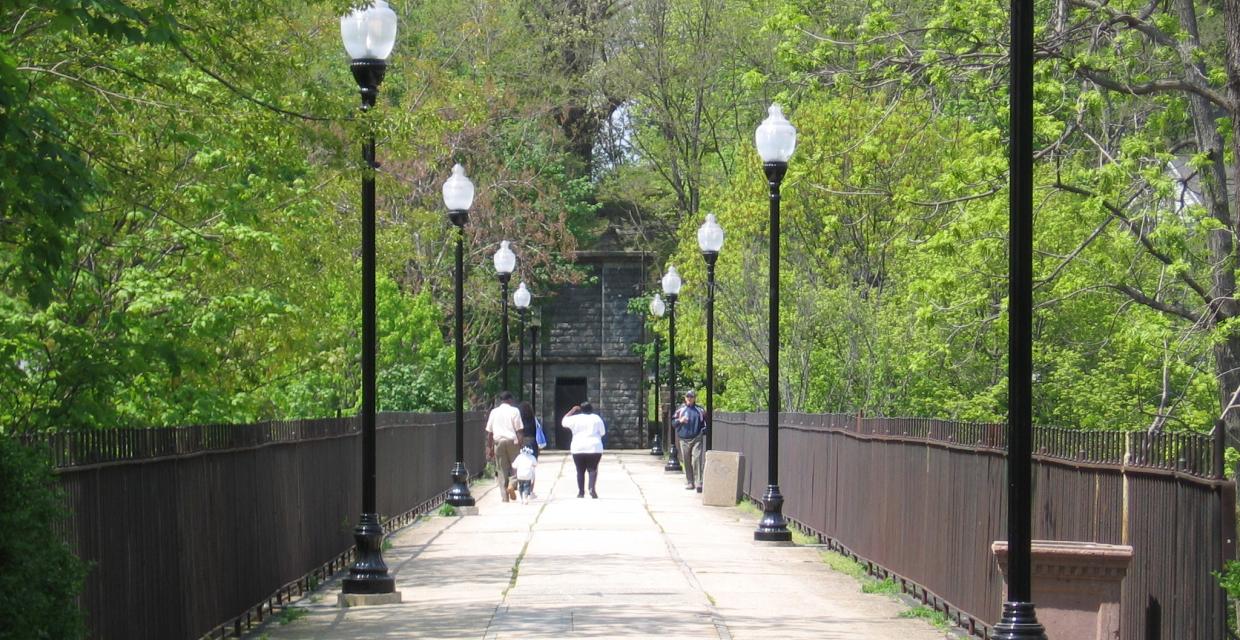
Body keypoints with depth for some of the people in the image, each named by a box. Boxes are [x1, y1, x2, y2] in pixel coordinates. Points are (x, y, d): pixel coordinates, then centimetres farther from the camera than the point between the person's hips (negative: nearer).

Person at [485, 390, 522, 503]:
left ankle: (504, 496, 2)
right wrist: (521, 445, -2)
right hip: (512, 442, -3)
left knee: (501, 470, 5)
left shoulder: (494, 412, 10)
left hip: (498, 442, 3)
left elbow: (489, 432, 9)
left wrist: (490, 448, 14)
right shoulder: (514, 411, 0)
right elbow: (518, 430, -5)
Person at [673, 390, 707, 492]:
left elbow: (705, 422, 15)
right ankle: (689, 482, 15)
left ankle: (698, 483, -15)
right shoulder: (681, 410, 7)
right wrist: (680, 421, -11)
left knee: (697, 460, -12)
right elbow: (673, 422, 9)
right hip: (684, 439, 2)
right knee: (687, 462, 5)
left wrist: (704, 431, -1)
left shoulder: (700, 410, 7)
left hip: (696, 439, -2)